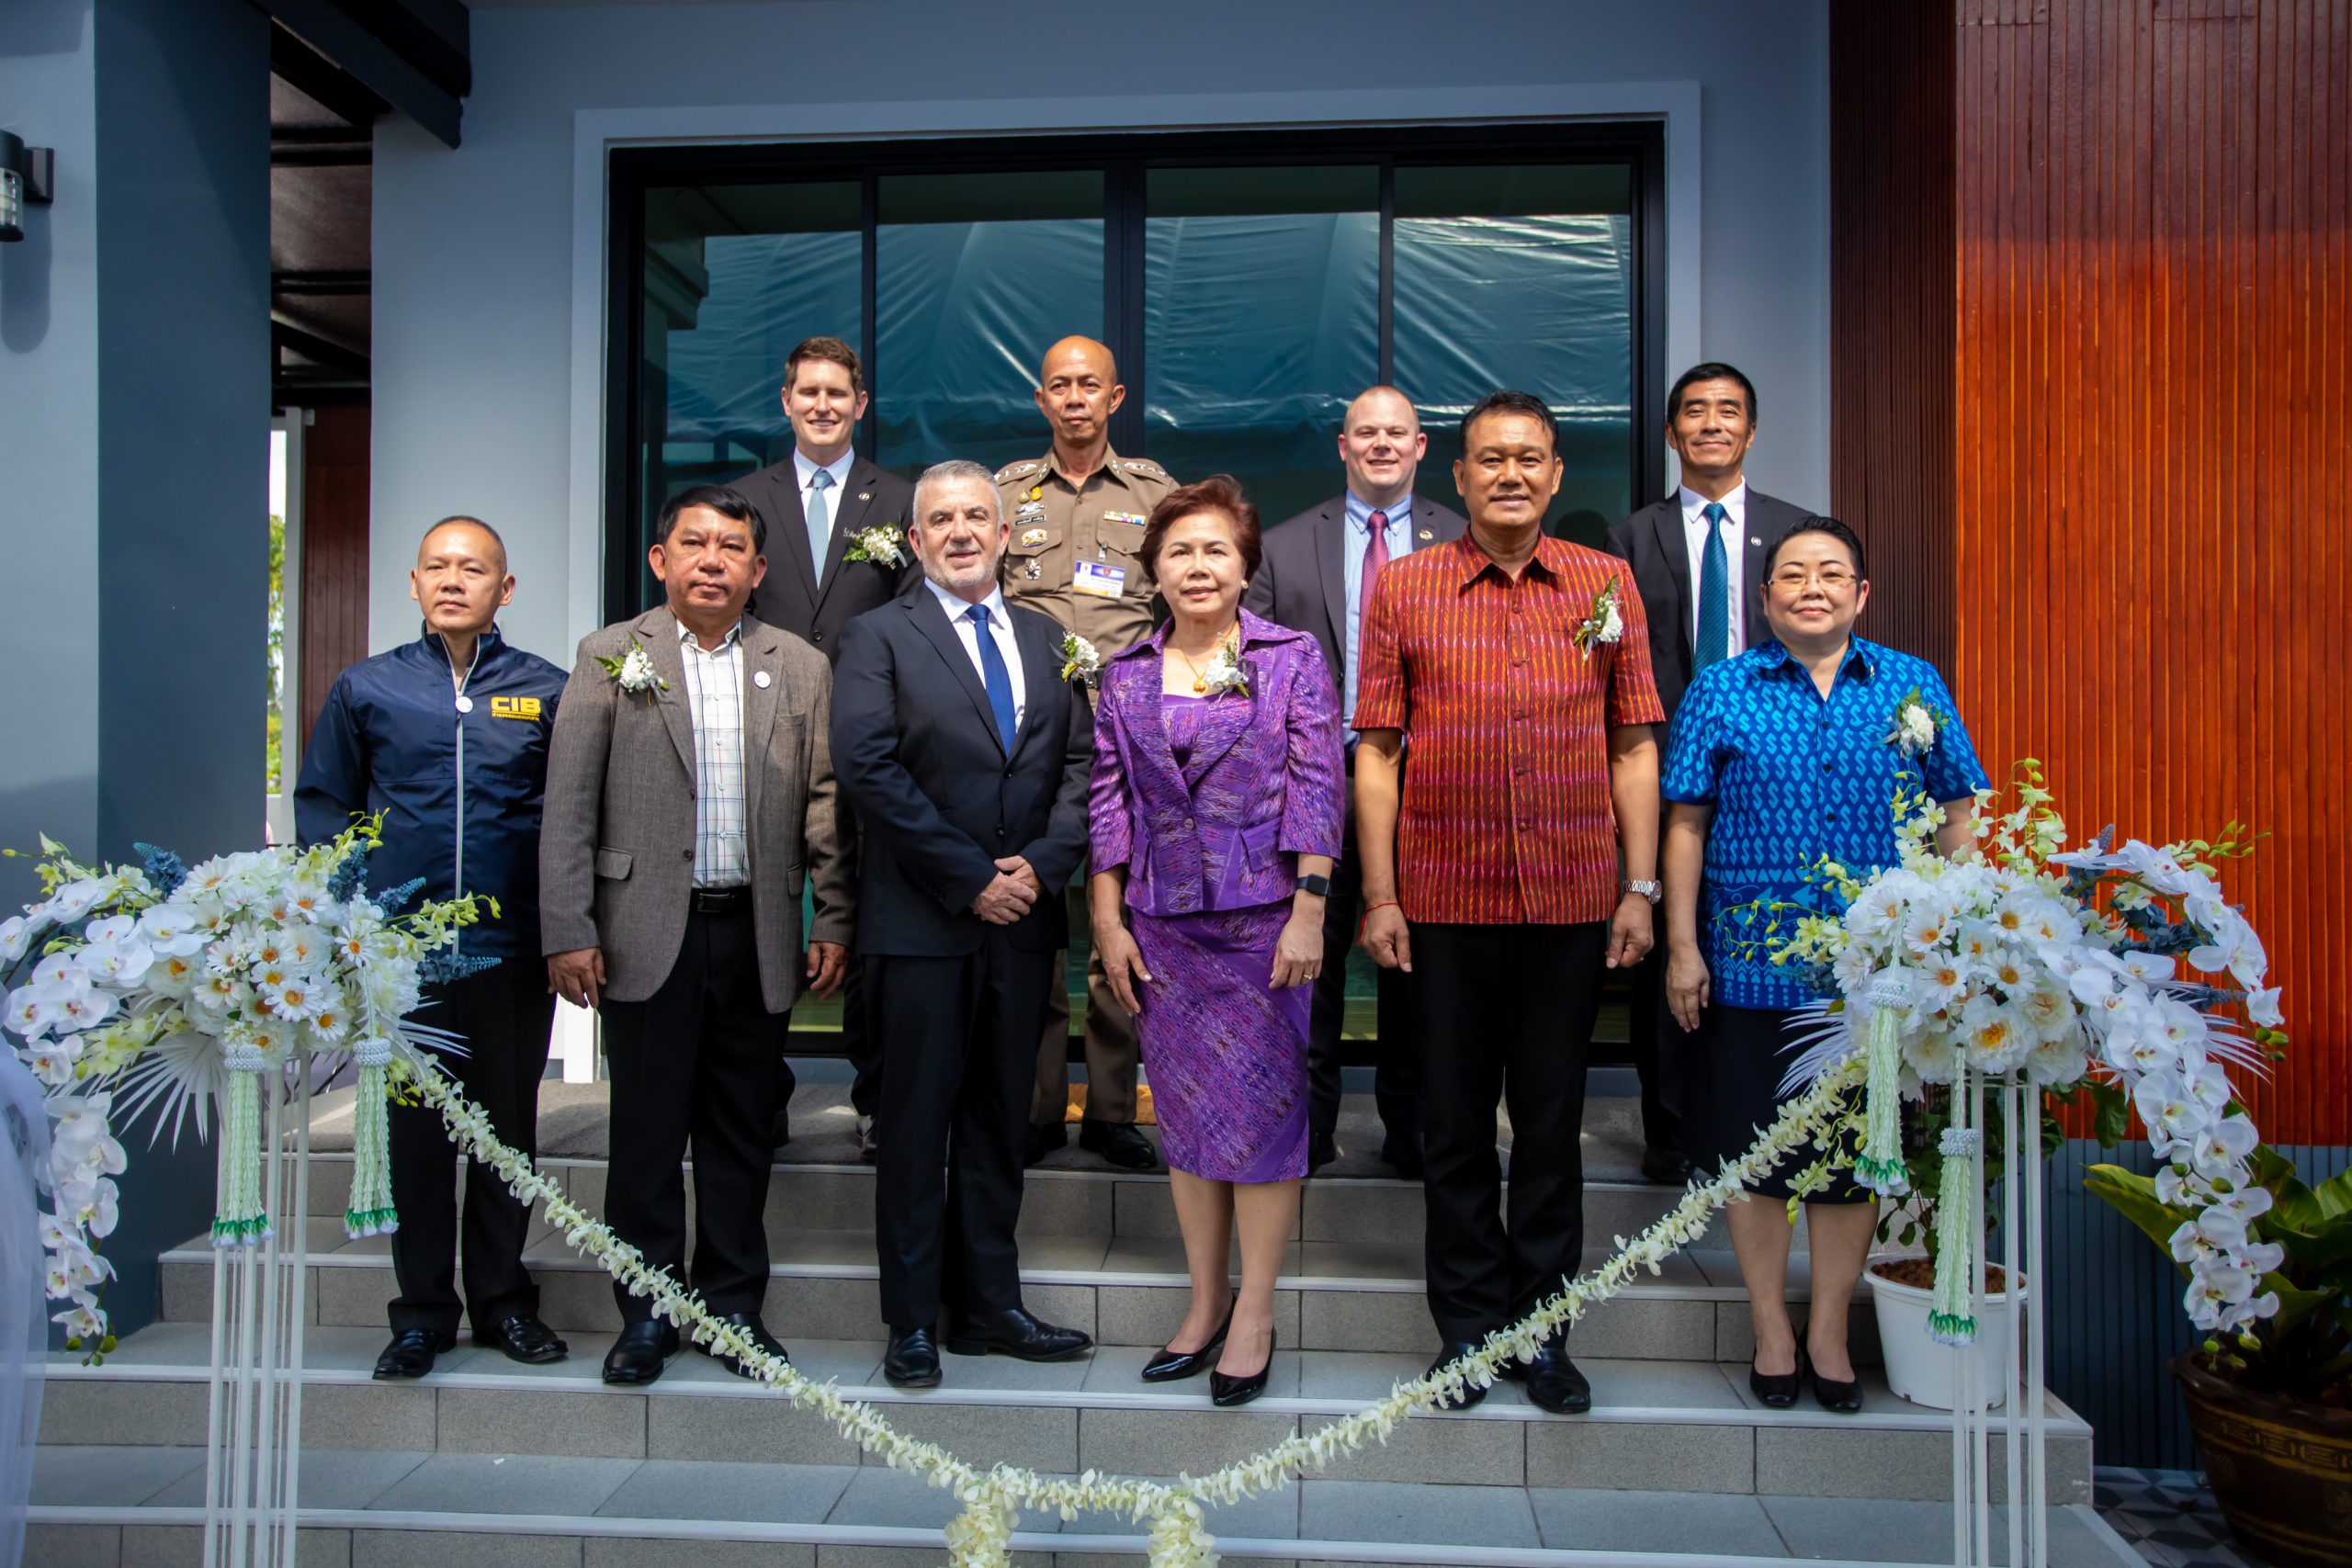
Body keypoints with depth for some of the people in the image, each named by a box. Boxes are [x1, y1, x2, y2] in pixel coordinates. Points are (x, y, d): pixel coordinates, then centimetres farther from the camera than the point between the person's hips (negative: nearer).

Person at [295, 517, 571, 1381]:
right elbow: (321, 800, 13)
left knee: (507, 1122, 8)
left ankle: (502, 1297, 23)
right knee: (413, 1125, 7)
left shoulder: (546, 691, 4)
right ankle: (422, 1309, 20)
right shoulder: (365, 688, 7)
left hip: (511, 949, 0)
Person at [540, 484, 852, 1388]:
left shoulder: (801, 668, 8)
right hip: (648, 932, -1)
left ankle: (734, 1305, 23)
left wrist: (834, 923, 1)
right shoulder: (609, 657, 3)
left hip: (757, 933, 2)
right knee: (647, 1130, 6)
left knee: (741, 1133, 10)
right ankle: (646, 1313, 21)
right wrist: (567, 931, -7)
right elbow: (568, 805, -1)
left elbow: (825, 803, 6)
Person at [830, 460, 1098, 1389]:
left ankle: (988, 1307, 22)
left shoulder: (1046, 640, 14)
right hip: (920, 922, -4)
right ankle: (912, 1321, 16)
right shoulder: (880, 637, 0)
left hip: (1022, 918, 4)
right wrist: (969, 878, -13)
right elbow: (870, 768, -11)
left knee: (999, 1120, 11)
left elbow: (1080, 763, 8)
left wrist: (1042, 864, -8)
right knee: (919, 1121, 4)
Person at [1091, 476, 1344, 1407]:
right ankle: (1206, 1298, 24)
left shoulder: (1292, 659, 0)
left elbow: (1317, 789, -6)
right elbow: (1108, 802, 8)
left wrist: (1308, 912, -12)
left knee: (1263, 1109, 2)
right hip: (1163, 925, 3)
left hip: (1264, 919, -3)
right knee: (1184, 1113, 10)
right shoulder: (1125, 676, 8)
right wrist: (1108, 922, 2)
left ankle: (1254, 1314, 15)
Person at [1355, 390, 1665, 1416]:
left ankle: (1543, 1326, 25)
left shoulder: (1605, 583, 7)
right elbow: (1377, 750, 1)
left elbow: (1634, 744, 7)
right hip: (1446, 897, -1)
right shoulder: (1404, 587, 3)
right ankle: (1469, 1324, 25)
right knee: (1455, 1121, 9)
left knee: (1552, 1120, 10)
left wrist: (1640, 888, 2)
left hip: (1572, 898, 1)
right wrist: (1379, 895, -4)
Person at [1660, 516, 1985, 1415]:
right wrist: (1682, 946, -4)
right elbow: (1686, 824, 1)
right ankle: (1771, 1331, 25)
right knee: (1754, 1146, 6)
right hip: (1750, 962, -1)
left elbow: (1957, 812, 9)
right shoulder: (1721, 690, 2)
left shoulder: (1914, 686, 6)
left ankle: (1829, 1332, 27)